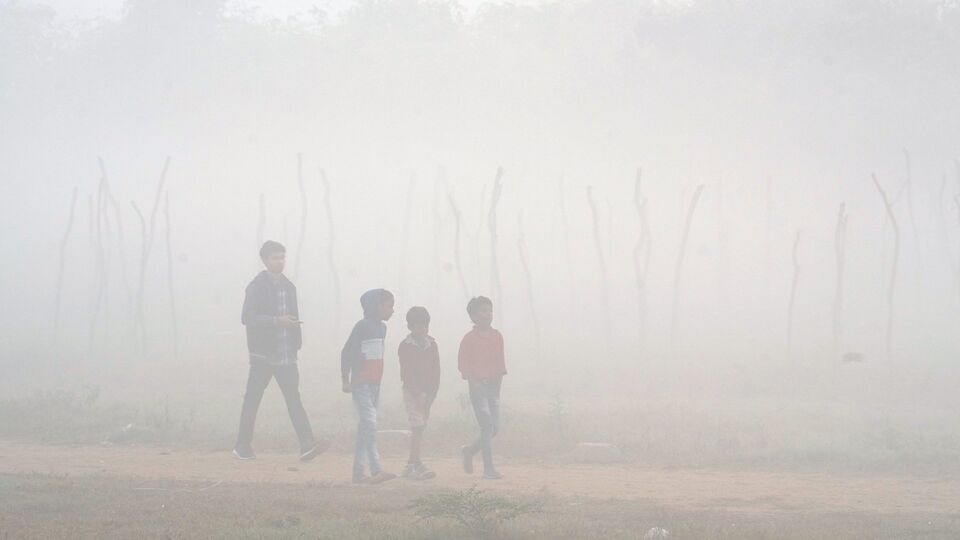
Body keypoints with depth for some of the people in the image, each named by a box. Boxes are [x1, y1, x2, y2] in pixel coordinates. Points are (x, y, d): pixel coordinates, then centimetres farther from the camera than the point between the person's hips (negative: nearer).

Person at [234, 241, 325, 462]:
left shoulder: (288, 286, 15)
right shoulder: (256, 287, -6)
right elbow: (247, 317, -15)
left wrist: (296, 342, 12)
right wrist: (277, 320, -24)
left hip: (286, 354, 5)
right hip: (263, 354, -5)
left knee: (293, 397, -6)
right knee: (253, 398, 3)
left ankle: (307, 445, -16)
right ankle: (243, 446, 12)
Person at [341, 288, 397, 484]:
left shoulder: (381, 328, 14)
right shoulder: (363, 326, -11)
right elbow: (346, 352, -11)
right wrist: (346, 380, -11)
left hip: (375, 385, 9)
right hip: (361, 385, -9)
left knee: (365, 427, 9)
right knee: (370, 424, -17)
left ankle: (358, 473, 12)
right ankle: (376, 471, -25)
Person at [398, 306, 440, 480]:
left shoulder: (432, 345, 9)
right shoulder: (405, 346, -7)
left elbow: (436, 370, 7)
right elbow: (407, 373, -11)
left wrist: (431, 394, -4)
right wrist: (419, 394, -17)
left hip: (428, 393, 5)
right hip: (412, 392, -5)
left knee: (420, 428, 7)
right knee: (417, 427, -15)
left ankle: (410, 466, 13)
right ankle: (417, 466, -20)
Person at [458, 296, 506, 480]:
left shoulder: (497, 336, 10)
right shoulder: (469, 338, -6)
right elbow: (463, 363, -4)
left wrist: (498, 382, 8)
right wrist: (473, 381, -15)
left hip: (493, 384, 6)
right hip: (478, 385, -6)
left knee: (495, 427, 5)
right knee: (487, 426, -12)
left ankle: (470, 451, 28)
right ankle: (488, 468, -10)